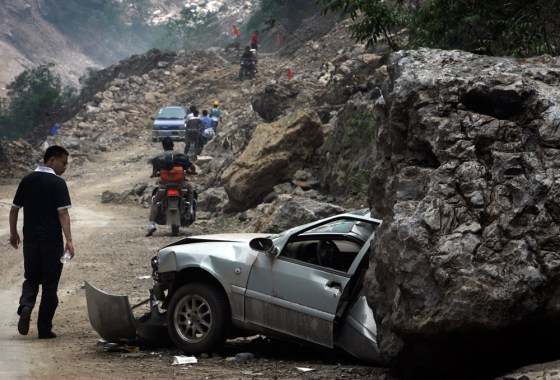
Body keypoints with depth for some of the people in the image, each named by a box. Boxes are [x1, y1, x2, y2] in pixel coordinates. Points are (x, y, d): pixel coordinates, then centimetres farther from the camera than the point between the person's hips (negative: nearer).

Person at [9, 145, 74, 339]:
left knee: (31, 279, 16)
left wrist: (13, 233, 23)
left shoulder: (27, 180, 7)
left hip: (30, 239, 4)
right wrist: (69, 240, -18)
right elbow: (63, 213, -16)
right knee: (50, 285, 5)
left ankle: (25, 306, -14)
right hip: (52, 240, -4)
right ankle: (44, 329, 6)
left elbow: (14, 209, 11)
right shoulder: (58, 183, -9)